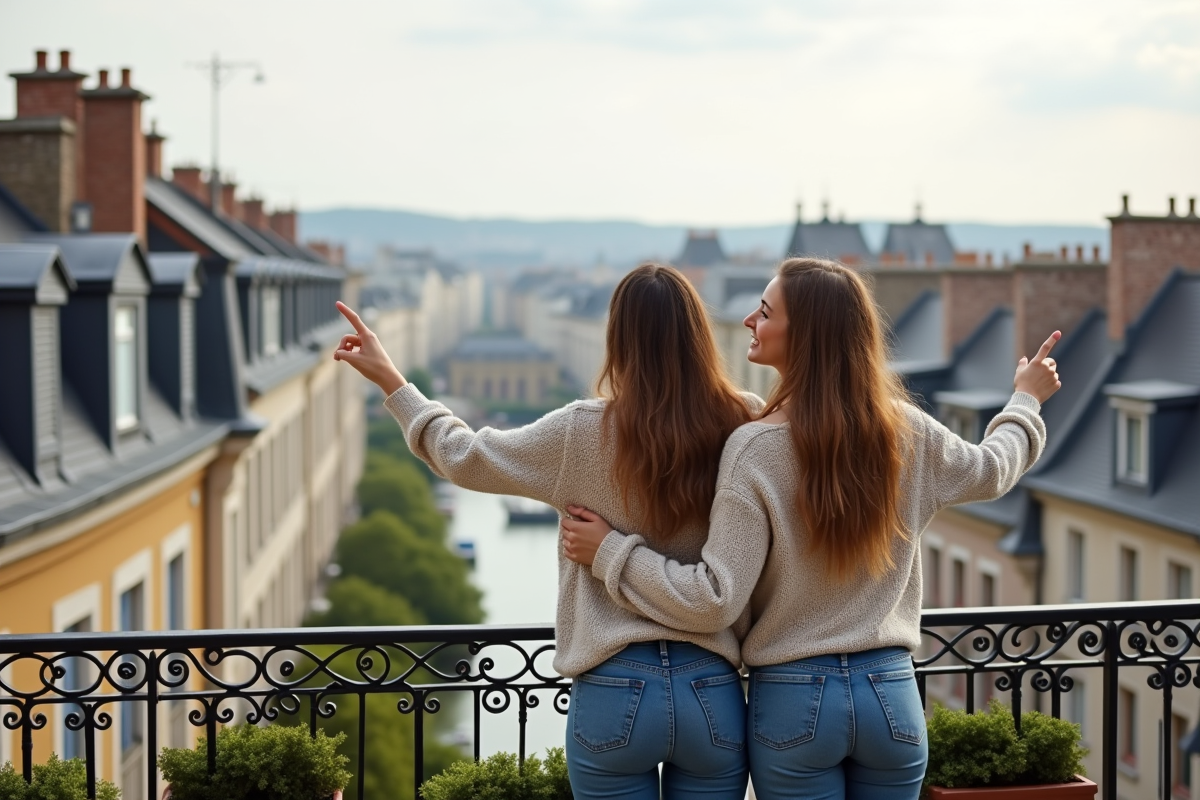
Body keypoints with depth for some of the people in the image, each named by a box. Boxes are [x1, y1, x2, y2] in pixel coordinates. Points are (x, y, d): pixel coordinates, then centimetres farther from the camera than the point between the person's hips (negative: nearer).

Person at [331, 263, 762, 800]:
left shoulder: (585, 433, -10)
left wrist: (388, 379, 14)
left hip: (616, 692, -1)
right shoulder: (747, 431, -7)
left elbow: (465, 457, 4)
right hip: (714, 694, 2)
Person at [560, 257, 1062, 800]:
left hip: (793, 698, -3)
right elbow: (991, 471, 19)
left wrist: (610, 551, -7)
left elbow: (713, 601, -17)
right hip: (891, 693, 4)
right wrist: (1026, 402, 38)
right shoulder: (906, 431, -2)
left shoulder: (754, 449, -15)